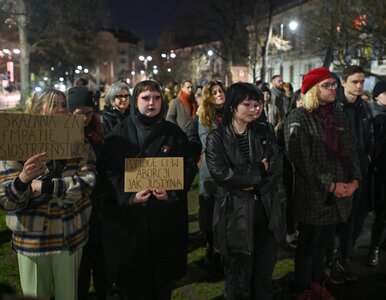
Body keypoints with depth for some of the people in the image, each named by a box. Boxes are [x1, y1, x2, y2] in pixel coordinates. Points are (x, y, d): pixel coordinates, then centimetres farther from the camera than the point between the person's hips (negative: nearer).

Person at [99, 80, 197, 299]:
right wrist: (129, 196, -17)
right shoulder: (120, 134, 1)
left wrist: (172, 192, -10)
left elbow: (190, 166, 5)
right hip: (129, 216, -1)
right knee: (132, 274, 6)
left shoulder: (174, 133, 5)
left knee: (163, 272, 10)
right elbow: (108, 170, -4)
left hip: (166, 214, 1)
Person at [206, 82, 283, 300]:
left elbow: (277, 168, 0)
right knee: (239, 276, 9)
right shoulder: (217, 138, -5)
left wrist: (253, 185, -15)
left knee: (264, 273, 15)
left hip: (264, 211, 4)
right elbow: (220, 173, -18)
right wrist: (259, 170, -13)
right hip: (235, 213, -4)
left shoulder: (265, 134, 9)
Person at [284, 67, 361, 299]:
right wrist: (330, 185, -19)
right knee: (307, 245, 9)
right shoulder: (299, 118, -11)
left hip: (339, 195, 6)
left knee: (323, 243, 18)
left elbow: (352, 151, 9)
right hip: (313, 196, -6)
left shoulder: (340, 116, 10)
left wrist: (355, 180, -7)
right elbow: (302, 160, -18)